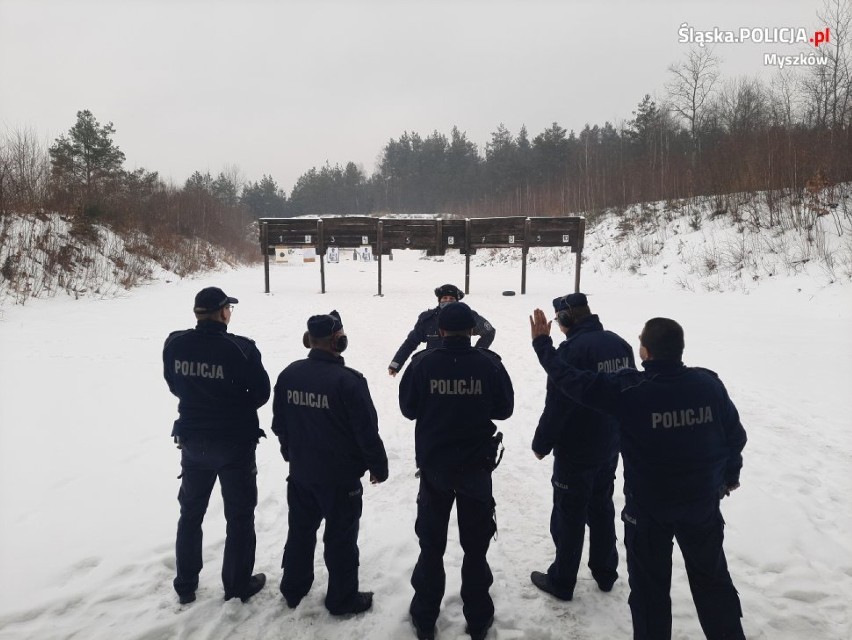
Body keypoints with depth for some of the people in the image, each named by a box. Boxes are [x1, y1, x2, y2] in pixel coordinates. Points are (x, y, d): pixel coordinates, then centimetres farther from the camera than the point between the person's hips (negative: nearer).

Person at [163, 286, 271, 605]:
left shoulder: (174, 344, -8)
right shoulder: (240, 348, -21)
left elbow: (174, 386, 5)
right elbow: (261, 393, -11)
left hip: (192, 440, 5)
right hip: (236, 441, -4)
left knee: (190, 513, 22)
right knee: (239, 515, 12)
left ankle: (185, 585, 34)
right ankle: (238, 585, 24)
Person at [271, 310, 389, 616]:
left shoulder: (288, 375, -4)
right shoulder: (348, 380, -23)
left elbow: (279, 423, 8)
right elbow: (367, 430, -18)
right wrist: (378, 466, -3)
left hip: (300, 472, 6)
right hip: (341, 476, -5)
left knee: (300, 530, 22)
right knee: (340, 537, 10)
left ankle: (293, 589, 38)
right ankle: (342, 599, 25)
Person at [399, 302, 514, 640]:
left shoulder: (423, 362, -12)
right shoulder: (489, 363, -12)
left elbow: (408, 408, -2)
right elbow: (504, 409, -1)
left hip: (433, 465, 0)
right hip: (475, 466, 0)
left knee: (431, 545, 16)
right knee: (475, 546, 17)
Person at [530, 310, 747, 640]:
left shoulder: (627, 389, -23)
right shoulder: (710, 384, -11)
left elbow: (571, 380, -15)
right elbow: (735, 435, 1)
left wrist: (542, 343, -3)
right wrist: (730, 474, 20)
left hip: (648, 507, -3)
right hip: (702, 503, 4)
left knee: (649, 586, 15)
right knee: (712, 578, 25)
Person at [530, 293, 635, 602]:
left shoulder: (572, 349, -23)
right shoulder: (619, 343, 2)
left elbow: (556, 405, -21)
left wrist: (541, 443, -8)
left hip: (576, 450, -7)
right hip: (611, 446, 7)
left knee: (569, 515, 6)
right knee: (602, 508, 21)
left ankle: (562, 581, 20)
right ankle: (605, 573, 35)